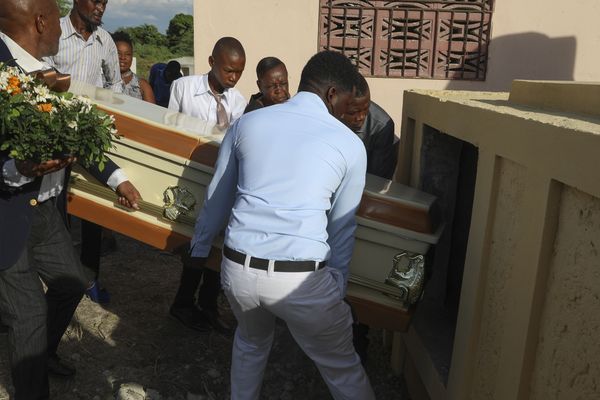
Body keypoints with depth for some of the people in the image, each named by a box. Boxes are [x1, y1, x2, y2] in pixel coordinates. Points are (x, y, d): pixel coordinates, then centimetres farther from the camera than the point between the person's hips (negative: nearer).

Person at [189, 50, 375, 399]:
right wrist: (337, 286, 19)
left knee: (251, 341, 35)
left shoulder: (247, 123, 7)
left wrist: (201, 247, 32)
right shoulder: (350, 144, 0)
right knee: (342, 367, 20)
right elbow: (342, 227, 7)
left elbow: (217, 197, 16)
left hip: (237, 267, 4)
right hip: (301, 278, -3)